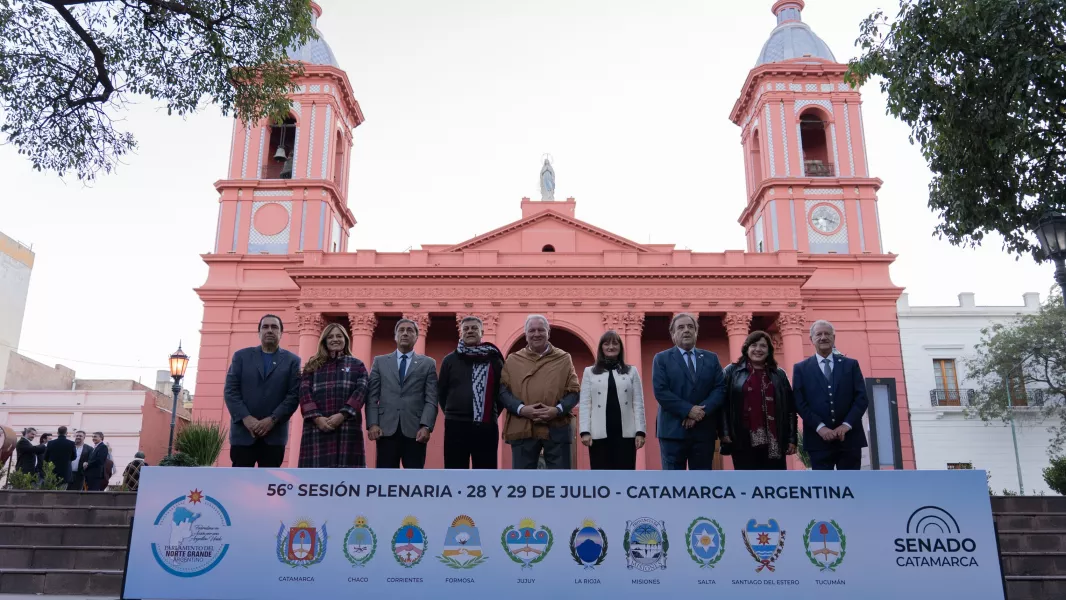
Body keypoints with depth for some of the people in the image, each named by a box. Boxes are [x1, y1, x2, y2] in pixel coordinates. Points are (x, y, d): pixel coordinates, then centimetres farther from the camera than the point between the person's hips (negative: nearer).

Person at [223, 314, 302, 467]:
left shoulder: (292, 361, 8)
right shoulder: (241, 356, 11)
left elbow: (294, 395, -1)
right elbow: (230, 390, 2)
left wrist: (272, 420, -13)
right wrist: (246, 418, -11)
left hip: (274, 434, 0)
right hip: (243, 432, 0)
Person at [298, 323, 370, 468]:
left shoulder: (357, 365, 16)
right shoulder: (313, 365, 18)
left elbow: (361, 391, 1)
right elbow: (304, 392, 6)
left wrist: (342, 415, -13)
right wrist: (316, 417, -11)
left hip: (348, 426, -1)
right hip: (317, 426, 1)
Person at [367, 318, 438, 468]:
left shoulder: (428, 364, 10)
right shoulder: (380, 362, 14)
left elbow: (431, 399, 2)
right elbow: (372, 397, 8)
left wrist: (426, 426, -11)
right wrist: (372, 424, -5)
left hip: (415, 430, -1)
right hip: (386, 429, 1)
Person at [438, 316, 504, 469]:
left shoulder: (494, 359, 5)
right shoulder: (450, 360, 7)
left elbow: (502, 390, 9)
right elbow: (441, 392, 12)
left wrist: (493, 414, 6)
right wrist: (451, 413, 10)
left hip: (486, 427, 0)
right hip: (456, 426, 0)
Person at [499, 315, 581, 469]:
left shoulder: (564, 359, 9)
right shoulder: (513, 360, 9)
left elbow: (574, 391, 5)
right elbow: (503, 390, 3)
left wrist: (558, 410, -13)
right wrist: (521, 409, -14)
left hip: (557, 429, 0)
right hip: (522, 428, 0)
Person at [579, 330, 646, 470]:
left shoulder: (631, 371, 12)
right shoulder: (590, 372, 10)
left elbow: (638, 403, 6)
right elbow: (584, 404, 4)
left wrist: (640, 431, -3)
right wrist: (585, 431, -7)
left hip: (625, 433, 1)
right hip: (599, 434, 0)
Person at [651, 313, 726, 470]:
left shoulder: (711, 358, 13)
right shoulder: (662, 359, 4)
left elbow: (720, 389, 3)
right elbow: (660, 391, -7)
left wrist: (702, 411, -12)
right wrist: (688, 410, -16)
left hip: (704, 431, 3)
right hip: (673, 430, -3)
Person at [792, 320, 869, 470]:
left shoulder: (851, 364, 11)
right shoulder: (801, 368, 7)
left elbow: (862, 398, 3)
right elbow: (800, 403, -1)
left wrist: (846, 425, -10)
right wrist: (820, 427, -13)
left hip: (849, 437, 1)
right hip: (819, 439, -1)